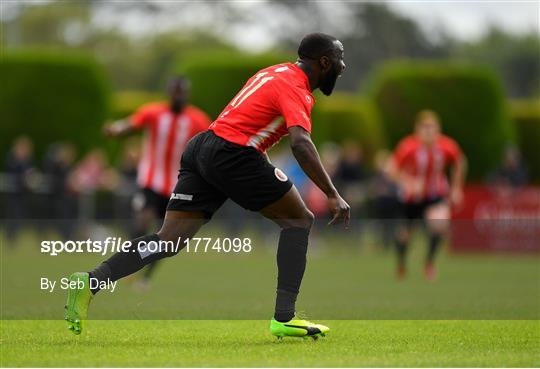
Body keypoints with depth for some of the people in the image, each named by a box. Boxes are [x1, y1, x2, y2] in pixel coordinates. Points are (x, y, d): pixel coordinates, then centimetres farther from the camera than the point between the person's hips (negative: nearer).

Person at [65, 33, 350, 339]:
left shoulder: (277, 73, 23)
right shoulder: (295, 87, -6)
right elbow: (301, 143, -22)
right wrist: (333, 195, -24)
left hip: (201, 148, 8)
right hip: (233, 154, -8)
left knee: (167, 242, 2)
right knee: (299, 220, 4)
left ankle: (90, 282, -12)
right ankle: (284, 318, -2)